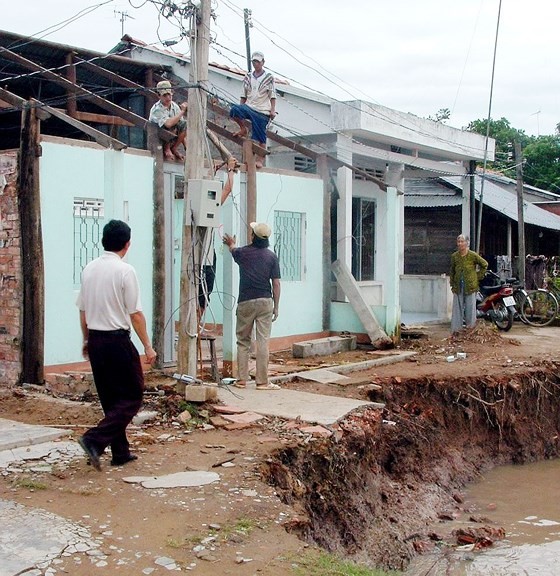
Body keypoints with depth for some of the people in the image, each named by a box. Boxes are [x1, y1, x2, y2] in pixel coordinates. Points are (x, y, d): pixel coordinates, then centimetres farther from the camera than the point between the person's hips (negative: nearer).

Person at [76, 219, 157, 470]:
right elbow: (135, 314, -13)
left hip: (95, 340, 7)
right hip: (117, 340, -7)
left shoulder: (89, 269, 6)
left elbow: (82, 311, 12)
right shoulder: (125, 271, -13)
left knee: (110, 398, 15)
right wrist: (147, 346, -5)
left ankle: (121, 452, 20)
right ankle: (95, 439, -11)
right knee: (132, 397, 3)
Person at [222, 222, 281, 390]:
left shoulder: (243, 252, 0)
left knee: (243, 342, 10)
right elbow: (276, 284, 0)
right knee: (263, 342, 0)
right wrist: (276, 307, 7)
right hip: (265, 302, 0)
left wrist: (231, 244, 48)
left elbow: (233, 251, 27)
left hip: (245, 302, 0)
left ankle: (242, 379, 11)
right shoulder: (271, 256, 0)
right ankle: (262, 381, 0)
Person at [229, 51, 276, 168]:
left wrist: (272, 110, -10)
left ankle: (260, 160, 5)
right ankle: (243, 129, -5)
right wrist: (241, 108, 10)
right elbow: (244, 95, 17)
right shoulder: (248, 77, 13)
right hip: (249, 107, 3)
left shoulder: (269, 77, 3)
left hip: (262, 111, -3)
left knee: (260, 136, -4)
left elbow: (272, 96, 0)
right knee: (234, 110, -28)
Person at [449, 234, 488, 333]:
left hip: (470, 287, -3)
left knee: (470, 308, 2)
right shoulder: (454, 256, 4)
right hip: (458, 287, 3)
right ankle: (455, 330, 7)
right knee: (457, 309, 3)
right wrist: (452, 284, 10)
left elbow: (485, 264, 7)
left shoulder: (473, 255, -5)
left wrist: (478, 276, 4)